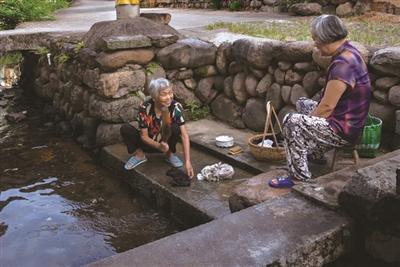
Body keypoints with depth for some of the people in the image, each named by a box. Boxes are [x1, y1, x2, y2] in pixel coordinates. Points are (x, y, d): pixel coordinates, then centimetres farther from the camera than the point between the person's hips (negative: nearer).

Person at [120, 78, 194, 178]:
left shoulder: (176, 107, -24)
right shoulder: (145, 108, -24)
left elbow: (184, 135, -26)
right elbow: (144, 135, -16)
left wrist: (188, 162, -34)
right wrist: (159, 146, -36)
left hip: (167, 143, 0)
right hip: (149, 143, 0)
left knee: (175, 128, -31)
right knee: (125, 129, -24)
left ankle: (170, 154, -4)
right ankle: (139, 155, 0)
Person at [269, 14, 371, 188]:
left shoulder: (342, 65, -26)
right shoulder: (349, 52, 5)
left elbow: (327, 107, -24)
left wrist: (303, 125, -9)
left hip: (344, 130, -10)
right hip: (347, 120, 10)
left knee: (292, 122, -22)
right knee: (303, 104, 23)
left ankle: (299, 177, -14)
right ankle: (315, 152, 29)